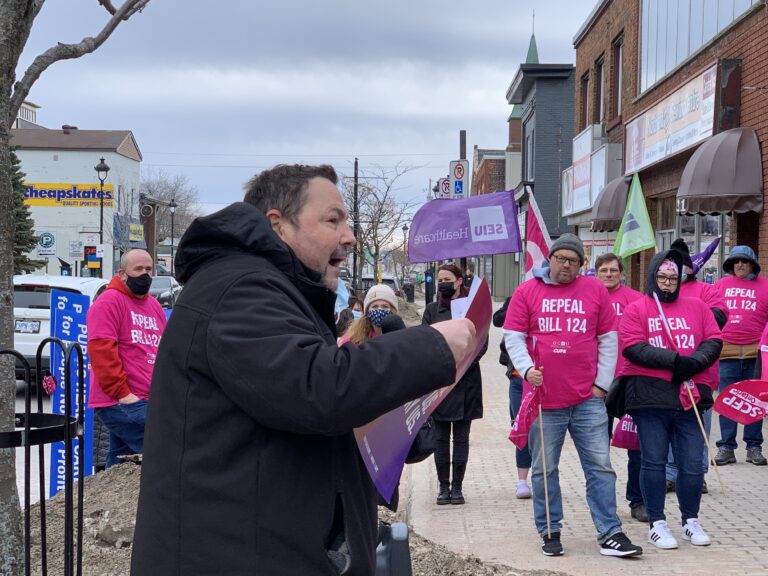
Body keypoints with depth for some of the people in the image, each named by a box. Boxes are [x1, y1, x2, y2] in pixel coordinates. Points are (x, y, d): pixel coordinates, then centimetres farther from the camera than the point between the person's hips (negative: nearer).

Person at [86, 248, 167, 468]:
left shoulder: (154, 306, 20)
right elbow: (101, 351, -16)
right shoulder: (110, 301, -7)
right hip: (120, 402, -9)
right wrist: (122, 393, -19)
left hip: (148, 401, 9)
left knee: (119, 463, 13)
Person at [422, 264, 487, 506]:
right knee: (440, 437, 3)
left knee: (461, 436, 3)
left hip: (466, 381, -2)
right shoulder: (432, 310, 10)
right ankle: (443, 486, 10)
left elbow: (482, 344, 0)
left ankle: (457, 486, 9)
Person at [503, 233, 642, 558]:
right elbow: (513, 337, 2)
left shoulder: (595, 291, 5)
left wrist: (602, 383, 2)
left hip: (588, 399, 1)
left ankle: (610, 535, 8)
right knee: (544, 470, 7)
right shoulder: (527, 291, 3)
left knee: (600, 467, 2)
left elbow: (608, 339, 8)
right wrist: (526, 369, -15)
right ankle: (550, 532, 19)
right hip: (544, 398, 0)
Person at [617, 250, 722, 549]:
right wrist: (675, 360, -15)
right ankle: (657, 524, 11)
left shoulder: (697, 307, 15)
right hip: (650, 397, -3)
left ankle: (691, 521, 20)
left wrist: (694, 363, -11)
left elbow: (714, 341, 8)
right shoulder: (635, 309, 4)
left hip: (690, 398, 3)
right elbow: (634, 348, -9)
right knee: (654, 461, 2)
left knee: (692, 463, 5)